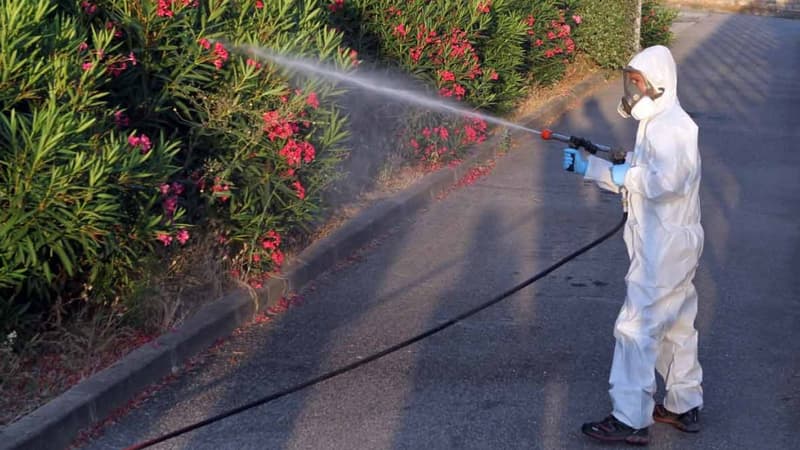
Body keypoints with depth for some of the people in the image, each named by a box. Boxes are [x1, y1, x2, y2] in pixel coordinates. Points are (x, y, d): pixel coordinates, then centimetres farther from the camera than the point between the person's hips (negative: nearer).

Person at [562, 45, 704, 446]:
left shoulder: (670, 126, -19)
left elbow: (665, 180, -35)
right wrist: (587, 167, 10)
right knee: (676, 324, 18)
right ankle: (684, 406, 31)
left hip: (664, 247, -11)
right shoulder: (657, 123, 14)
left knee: (637, 328, -6)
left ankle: (630, 420, 0)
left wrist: (626, 175, -19)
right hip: (671, 243, 11)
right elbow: (637, 180, 17)